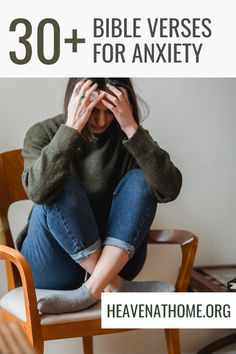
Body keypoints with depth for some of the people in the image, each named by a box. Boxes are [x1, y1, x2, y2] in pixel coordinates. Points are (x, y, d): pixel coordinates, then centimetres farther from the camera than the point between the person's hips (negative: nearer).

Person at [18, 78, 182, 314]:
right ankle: (116, 288, -21)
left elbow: (169, 190, -20)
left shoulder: (125, 136, -3)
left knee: (139, 181, -19)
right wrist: (71, 128, -32)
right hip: (54, 269, -1)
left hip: (115, 262, 2)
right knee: (63, 188, -26)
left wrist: (132, 129, -26)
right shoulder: (43, 133, -7)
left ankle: (90, 291, -26)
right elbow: (38, 191, -29)